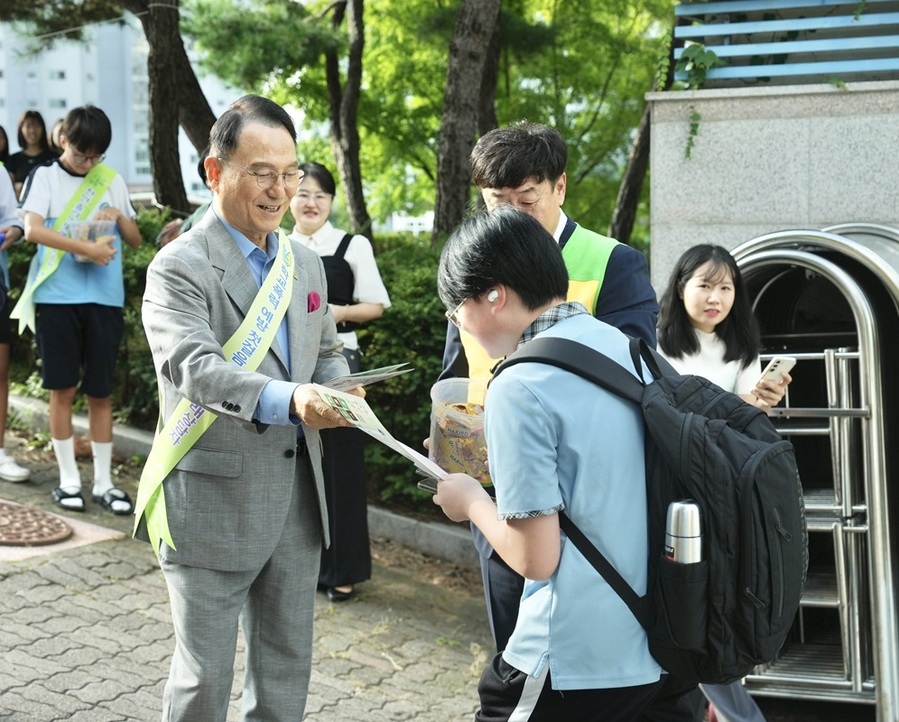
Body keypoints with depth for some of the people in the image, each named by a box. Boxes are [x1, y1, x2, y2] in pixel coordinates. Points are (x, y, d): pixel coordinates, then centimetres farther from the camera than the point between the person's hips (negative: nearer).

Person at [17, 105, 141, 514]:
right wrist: (87, 248, -21)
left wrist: (119, 216, -6)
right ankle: (68, 480, 12)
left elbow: (135, 240, 15)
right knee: (63, 390, 3)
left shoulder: (112, 182, 11)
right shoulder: (44, 176, 1)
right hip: (58, 297, -2)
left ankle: (103, 482, 11)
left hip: (105, 298, 2)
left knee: (100, 392, 5)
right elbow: (33, 230, -14)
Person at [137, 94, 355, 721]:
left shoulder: (306, 265, 11)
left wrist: (337, 388, -4)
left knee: (288, 665, 16)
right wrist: (288, 401, -42)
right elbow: (193, 367, -26)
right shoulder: (179, 267, -12)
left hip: (297, 496, 6)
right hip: (213, 500, -6)